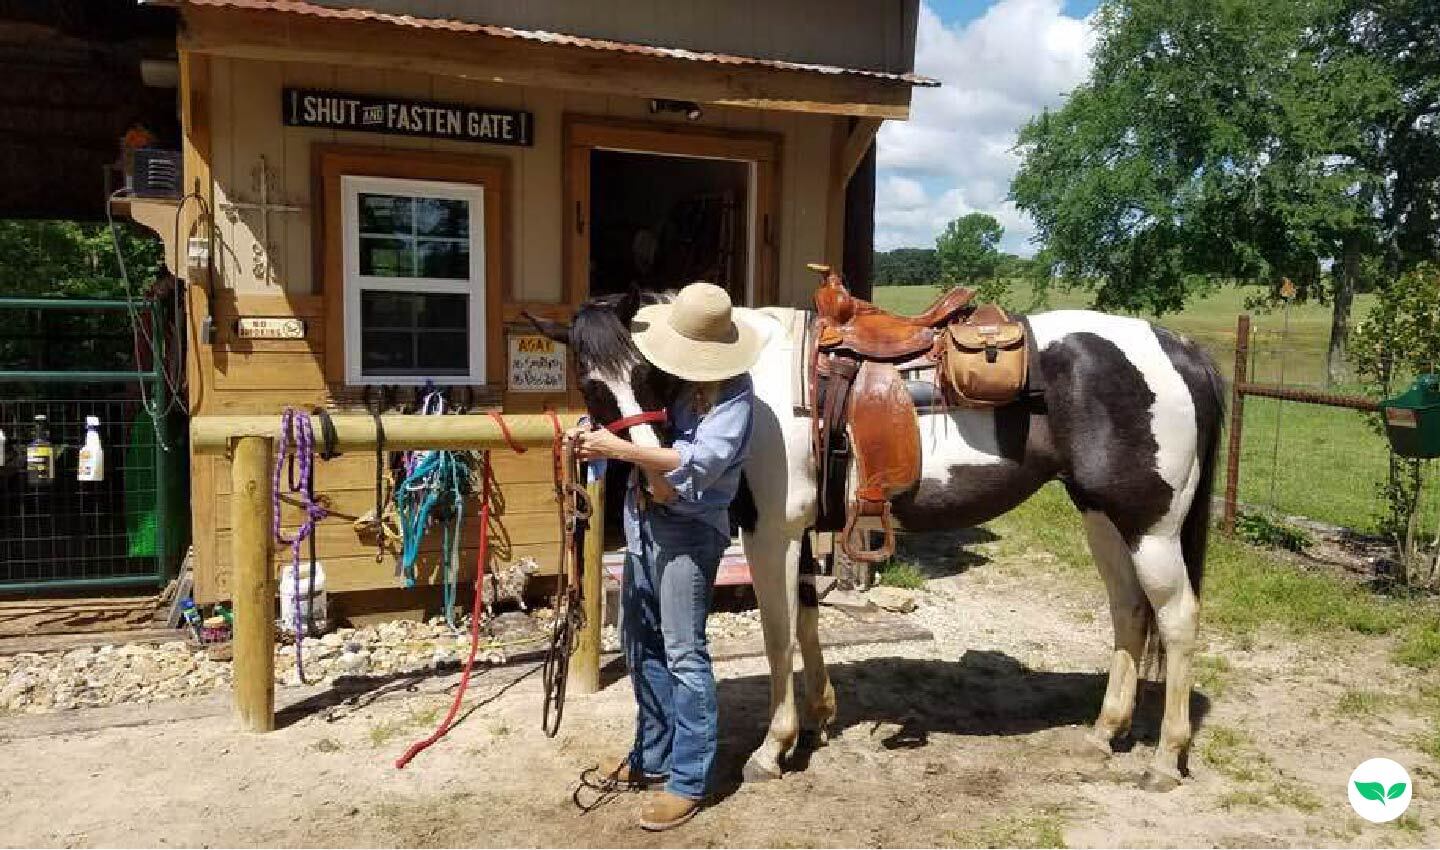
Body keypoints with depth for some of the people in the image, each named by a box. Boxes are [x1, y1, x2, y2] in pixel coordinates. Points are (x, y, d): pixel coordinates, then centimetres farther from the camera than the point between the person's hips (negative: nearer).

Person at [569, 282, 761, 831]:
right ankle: (652, 756, 33)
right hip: (642, 520, 8)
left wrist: (619, 449, -29)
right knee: (639, 641, 16)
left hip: (689, 530, -8)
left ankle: (689, 780, 11)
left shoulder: (732, 388, -14)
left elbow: (701, 461, -25)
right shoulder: (661, 374, 6)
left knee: (683, 653, -2)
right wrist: (601, 442, -12)